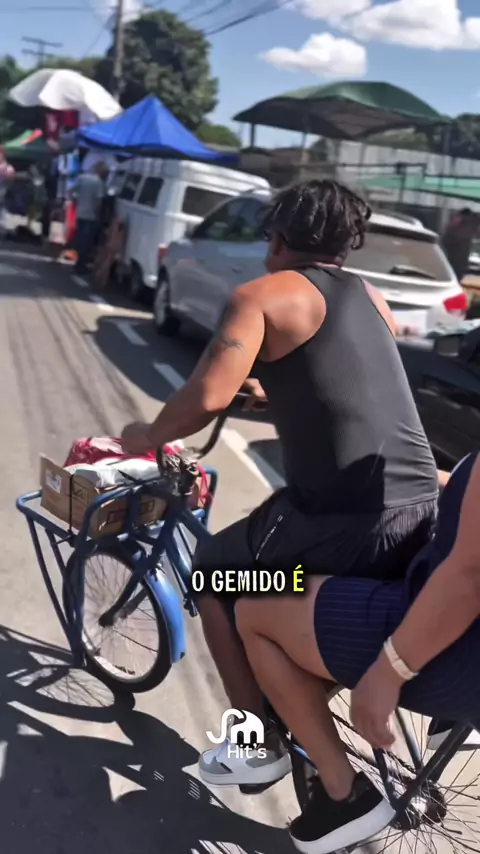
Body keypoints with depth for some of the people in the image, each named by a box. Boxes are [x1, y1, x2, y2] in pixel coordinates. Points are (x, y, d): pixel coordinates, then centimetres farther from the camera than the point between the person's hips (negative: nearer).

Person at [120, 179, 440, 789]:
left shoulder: (262, 295, -2)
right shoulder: (371, 298, 19)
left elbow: (207, 397, -15)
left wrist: (146, 436, 5)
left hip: (345, 521, -8)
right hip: (419, 514, 8)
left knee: (213, 573, 18)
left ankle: (260, 748, 25)